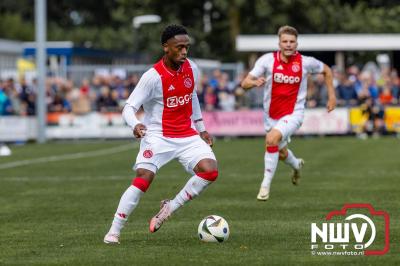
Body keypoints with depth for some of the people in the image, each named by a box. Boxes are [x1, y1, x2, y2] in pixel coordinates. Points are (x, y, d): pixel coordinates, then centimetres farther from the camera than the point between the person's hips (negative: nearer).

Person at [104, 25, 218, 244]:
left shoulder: (191, 69, 1)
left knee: (210, 170, -17)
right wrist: (135, 125, -40)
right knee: (143, 178, -22)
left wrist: (201, 128, 23)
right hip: (158, 135, -5)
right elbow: (129, 107, -18)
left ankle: (169, 208, 0)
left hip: (187, 135, 5)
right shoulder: (153, 76, -17)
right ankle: (114, 231, -11)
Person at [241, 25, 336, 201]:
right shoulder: (267, 60, -10)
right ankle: (296, 165, 58)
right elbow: (245, 83, -14)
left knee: (271, 139, -30)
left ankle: (266, 185, -20)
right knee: (281, 153, 20)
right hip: (271, 115, 3)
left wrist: (332, 95, 7)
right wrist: (255, 82, -37)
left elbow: (326, 70, 12)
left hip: (293, 113, -3)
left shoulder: (305, 62, -9)